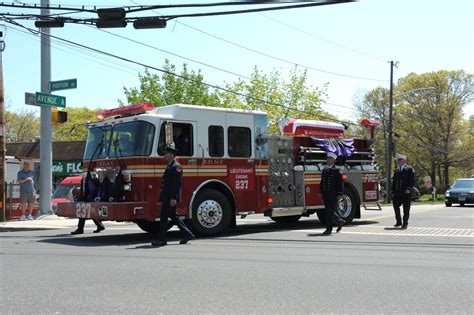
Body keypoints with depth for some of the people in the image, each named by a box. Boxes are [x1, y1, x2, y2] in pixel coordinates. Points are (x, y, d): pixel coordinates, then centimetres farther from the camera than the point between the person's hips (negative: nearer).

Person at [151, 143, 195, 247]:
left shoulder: (176, 167, -14)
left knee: (164, 217, -6)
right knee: (173, 216, 13)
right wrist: (163, 198, 21)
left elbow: (177, 184, -21)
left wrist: (173, 198, -24)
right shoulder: (170, 166, 17)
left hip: (170, 198, -10)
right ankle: (187, 234, 17)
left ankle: (162, 239, -1)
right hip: (167, 197, 10)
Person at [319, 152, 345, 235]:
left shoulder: (336, 170, -6)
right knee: (328, 211, 13)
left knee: (330, 211, -7)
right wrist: (321, 192, 12)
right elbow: (322, 182, 18)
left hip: (333, 195, -6)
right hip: (326, 195, 7)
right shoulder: (324, 170, 13)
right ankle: (339, 221, 35)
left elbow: (340, 183, -7)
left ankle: (329, 229, -3)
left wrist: (339, 195, -12)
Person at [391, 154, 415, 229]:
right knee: (396, 206, 5)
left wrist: (409, 189, -18)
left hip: (406, 192, -5)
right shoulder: (396, 170, 18)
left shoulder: (409, 169, -1)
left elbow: (412, 180, -6)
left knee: (406, 209, -1)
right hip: (397, 193, 6)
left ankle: (405, 223, 5)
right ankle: (398, 222, 17)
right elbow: (393, 181, 19)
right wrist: (393, 192, 12)